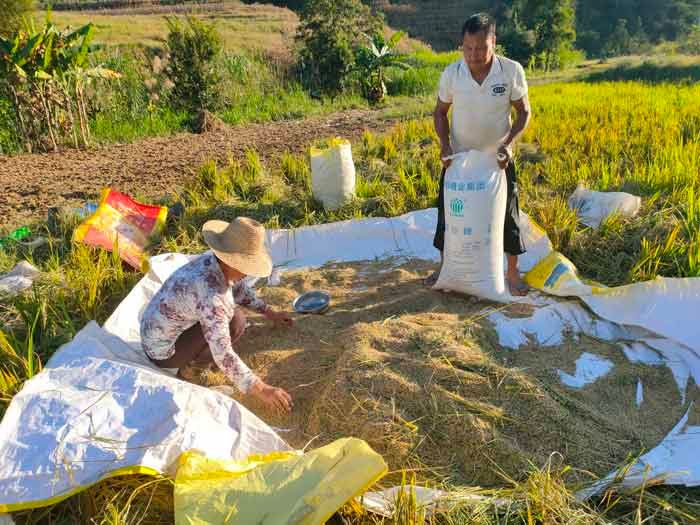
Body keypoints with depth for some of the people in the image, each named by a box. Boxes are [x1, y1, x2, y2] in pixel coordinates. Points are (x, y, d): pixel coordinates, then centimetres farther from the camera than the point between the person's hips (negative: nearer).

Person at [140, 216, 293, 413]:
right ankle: (186, 365, 0)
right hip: (162, 350, -8)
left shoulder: (214, 260, -9)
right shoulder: (210, 293, -36)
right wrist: (262, 391, -36)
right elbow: (223, 356, -38)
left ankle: (190, 357, 12)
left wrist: (270, 313, 18)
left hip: (164, 329, 9)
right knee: (236, 321, -18)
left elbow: (239, 289, 13)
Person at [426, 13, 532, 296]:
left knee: (507, 214, 5)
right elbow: (440, 112, 2)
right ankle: (445, 267, 29)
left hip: (497, 158, -1)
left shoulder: (512, 71, -15)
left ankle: (513, 273, 23)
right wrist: (444, 144, -14)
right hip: (458, 157, 1)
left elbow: (524, 111, -4)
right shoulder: (451, 73, -12)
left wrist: (509, 142, -19)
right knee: (448, 211, 8)